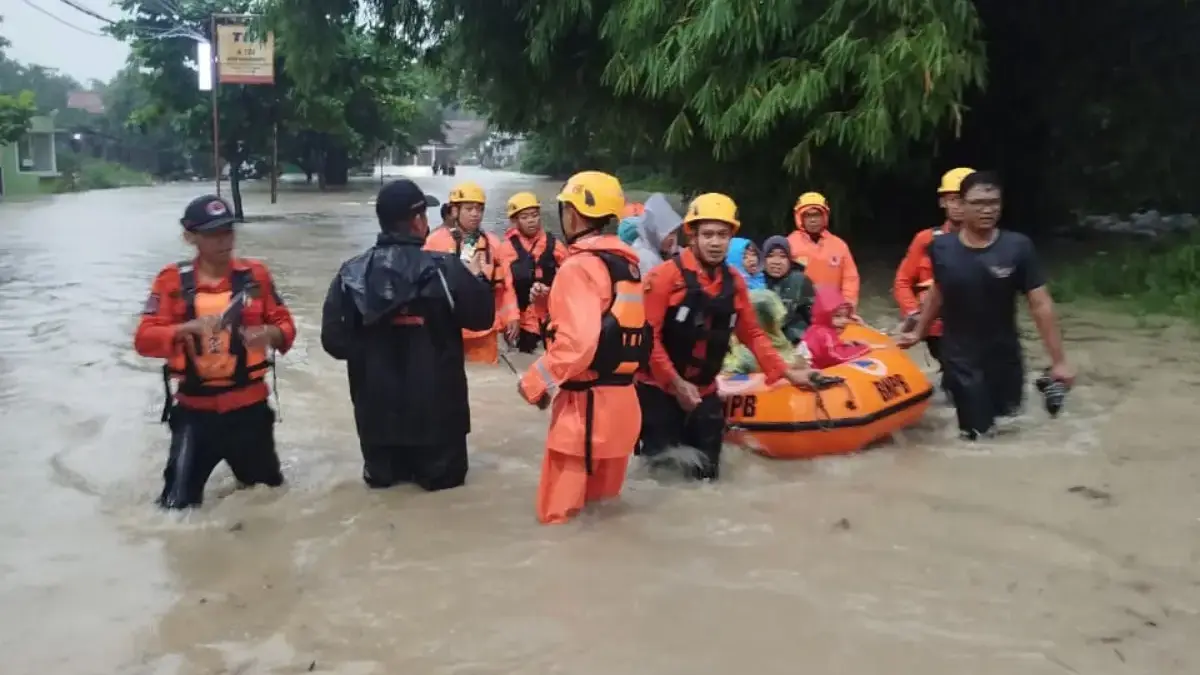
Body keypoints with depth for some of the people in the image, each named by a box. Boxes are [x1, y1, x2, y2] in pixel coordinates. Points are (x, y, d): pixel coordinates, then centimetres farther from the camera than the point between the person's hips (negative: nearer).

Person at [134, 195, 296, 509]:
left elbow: (285, 325, 2)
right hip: (195, 410, -2)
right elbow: (144, 339, -11)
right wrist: (187, 328, -29)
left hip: (249, 406, 2)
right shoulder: (173, 279, -6)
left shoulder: (255, 274, -1)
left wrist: (270, 333, -21)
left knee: (269, 491, 21)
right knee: (179, 505, -5)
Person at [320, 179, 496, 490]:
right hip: (435, 404, -2)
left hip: (377, 404, 3)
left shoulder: (351, 274, -8)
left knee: (381, 475, 23)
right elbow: (481, 316, -4)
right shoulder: (444, 269, -16)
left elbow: (334, 339, -5)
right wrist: (477, 277, 13)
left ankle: (385, 470, 7)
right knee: (444, 474, 18)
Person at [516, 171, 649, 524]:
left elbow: (577, 342, -24)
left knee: (560, 512, 0)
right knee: (601, 503, 20)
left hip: (586, 402, -9)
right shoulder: (627, 262, 10)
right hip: (621, 396, 9)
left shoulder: (579, 266, -15)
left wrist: (535, 381, -11)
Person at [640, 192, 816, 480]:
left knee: (706, 474, 9)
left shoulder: (734, 282, 3)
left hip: (703, 392, 5)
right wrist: (676, 384, -18)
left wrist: (787, 373, 7)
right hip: (659, 389, -5)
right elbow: (646, 336, -16)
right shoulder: (665, 276, -15)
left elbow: (752, 335, 11)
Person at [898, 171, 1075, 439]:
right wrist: (918, 332, 20)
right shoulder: (941, 247, -6)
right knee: (977, 434, -5)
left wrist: (1058, 361, -10)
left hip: (1005, 357, 1)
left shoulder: (1018, 247, -10)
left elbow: (1041, 305, -9)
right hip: (960, 359, -1)